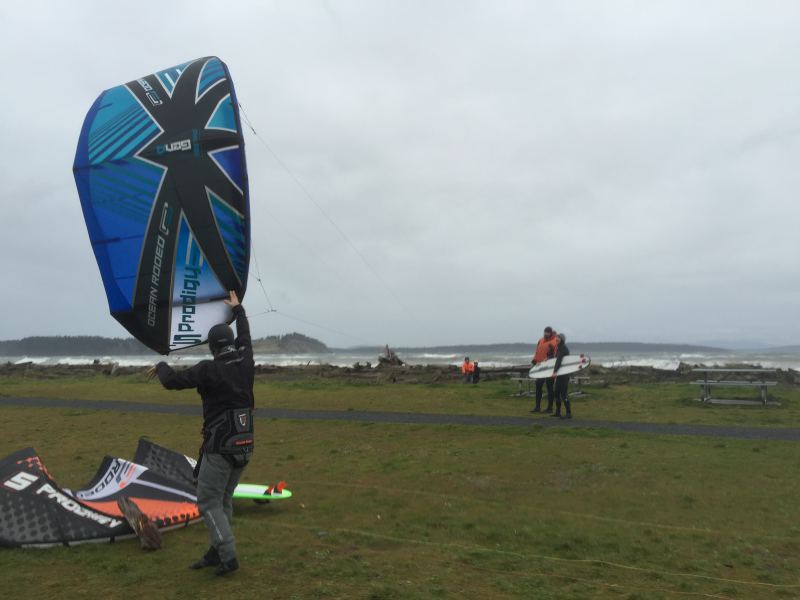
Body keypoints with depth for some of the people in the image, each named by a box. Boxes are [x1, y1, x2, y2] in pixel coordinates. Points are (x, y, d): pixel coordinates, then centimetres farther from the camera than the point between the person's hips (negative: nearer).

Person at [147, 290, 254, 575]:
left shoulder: (208, 369, -15)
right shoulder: (245, 362, 2)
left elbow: (172, 381, -9)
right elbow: (245, 336, 20)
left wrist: (161, 366, 13)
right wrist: (237, 308, 36)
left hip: (219, 447, -7)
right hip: (244, 445, 7)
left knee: (208, 502, 4)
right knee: (224, 499, 18)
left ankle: (228, 557, 1)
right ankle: (217, 552, 23)